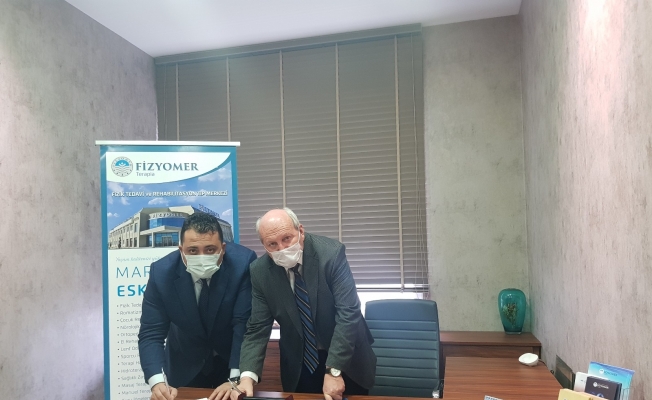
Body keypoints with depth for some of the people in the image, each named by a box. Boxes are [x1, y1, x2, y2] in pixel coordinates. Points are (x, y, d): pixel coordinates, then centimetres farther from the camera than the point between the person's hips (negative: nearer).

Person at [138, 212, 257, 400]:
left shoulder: (243, 263, -28)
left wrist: (236, 379, -34)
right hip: (185, 364, 1)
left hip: (231, 358, -1)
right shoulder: (162, 272, -23)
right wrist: (158, 382, -38)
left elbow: (245, 325, -27)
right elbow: (151, 334, -22)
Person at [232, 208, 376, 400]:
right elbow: (257, 329, -10)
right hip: (299, 364, 2)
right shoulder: (260, 271, -12)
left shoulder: (331, 253, -22)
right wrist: (247, 376, -25)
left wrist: (333, 370, -28)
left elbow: (348, 313, -24)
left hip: (346, 358, -2)